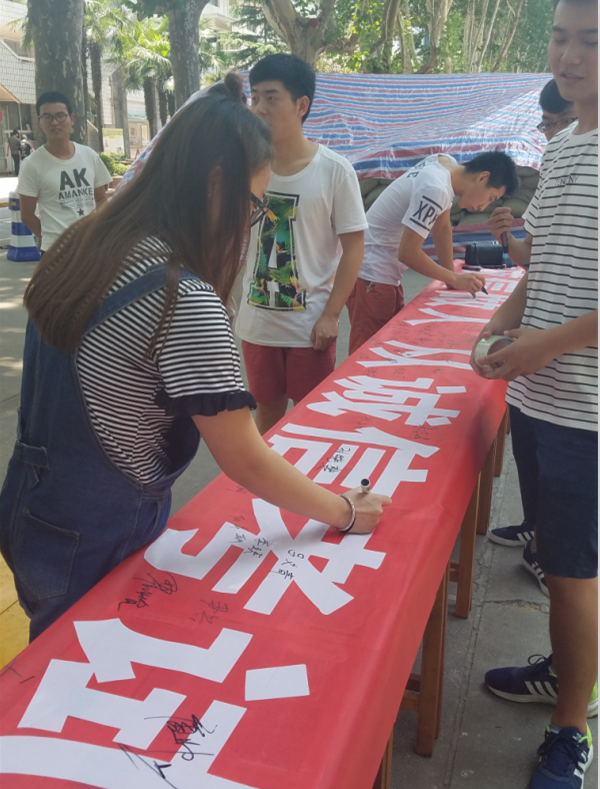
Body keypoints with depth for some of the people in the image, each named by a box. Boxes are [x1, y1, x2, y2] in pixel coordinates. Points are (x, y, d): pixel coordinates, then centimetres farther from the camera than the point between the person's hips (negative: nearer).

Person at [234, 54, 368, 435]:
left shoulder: (335, 170, -11)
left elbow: (353, 247, -8)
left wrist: (331, 315, -11)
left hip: (310, 326, -3)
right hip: (256, 322, 3)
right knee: (267, 411, 18)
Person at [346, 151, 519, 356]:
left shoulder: (448, 164, 3)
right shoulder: (435, 189, -25)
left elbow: (442, 226, 13)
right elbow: (408, 253, -24)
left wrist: (451, 277, 10)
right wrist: (454, 279, -12)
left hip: (384, 273, 10)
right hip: (371, 274, -10)